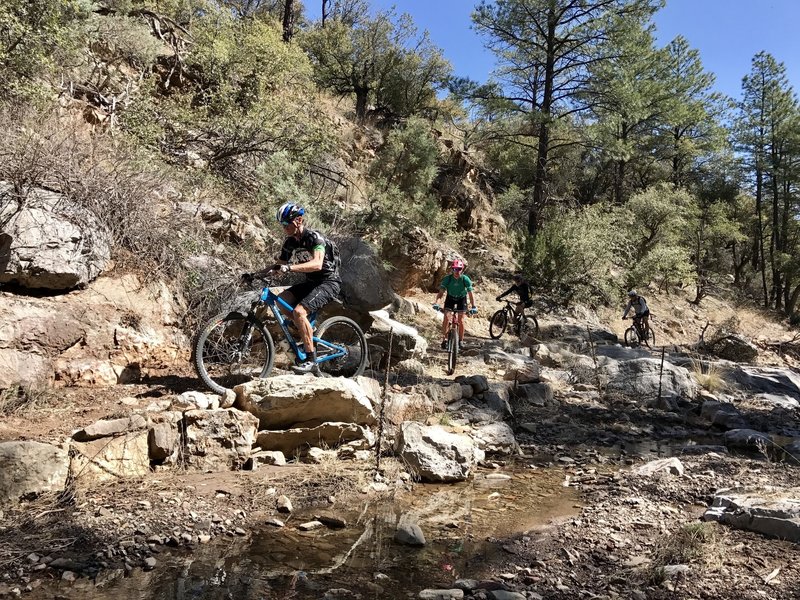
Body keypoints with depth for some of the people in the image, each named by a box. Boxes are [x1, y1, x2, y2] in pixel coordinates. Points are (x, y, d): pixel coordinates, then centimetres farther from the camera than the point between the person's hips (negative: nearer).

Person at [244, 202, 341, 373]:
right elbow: (278, 266, 12)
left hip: (329, 282, -8)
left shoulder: (314, 237, -20)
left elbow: (317, 264, -35)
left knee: (299, 311, -25)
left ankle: (310, 359, -16)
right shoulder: (290, 242, 4)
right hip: (311, 282, 8)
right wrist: (255, 274, -2)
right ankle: (308, 331, 6)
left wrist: (289, 267, -46)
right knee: (282, 300, -11)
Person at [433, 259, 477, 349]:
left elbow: (470, 294, -27)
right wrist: (436, 302, -44)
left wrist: (473, 307, -37)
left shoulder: (465, 279, -27)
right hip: (450, 297, 1)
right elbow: (441, 291, -29)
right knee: (446, 317, -15)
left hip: (461, 298, 0)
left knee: (460, 320, -6)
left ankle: (461, 341, 9)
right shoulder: (448, 278, -26)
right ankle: (444, 339, -8)